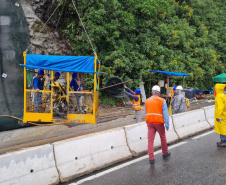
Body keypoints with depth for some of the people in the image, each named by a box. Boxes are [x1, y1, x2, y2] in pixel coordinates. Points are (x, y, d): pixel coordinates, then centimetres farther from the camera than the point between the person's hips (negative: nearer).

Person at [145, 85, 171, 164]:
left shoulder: (147, 101, 8)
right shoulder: (162, 101, -4)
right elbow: (165, 114, -8)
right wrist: (167, 124, -6)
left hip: (149, 122, 3)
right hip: (159, 122, -3)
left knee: (150, 140, 2)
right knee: (163, 137, 18)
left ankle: (151, 158, 0)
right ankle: (165, 153, 34)